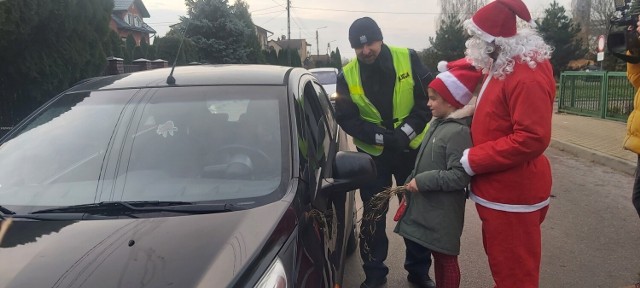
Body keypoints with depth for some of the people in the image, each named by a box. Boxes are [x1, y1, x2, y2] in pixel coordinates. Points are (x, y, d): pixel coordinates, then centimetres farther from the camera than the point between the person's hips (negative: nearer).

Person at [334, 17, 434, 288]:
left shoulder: (408, 59, -8)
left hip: (411, 148, 0)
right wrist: (381, 137, -22)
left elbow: (429, 98, -7)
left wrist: (407, 130, -20)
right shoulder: (347, 75, -6)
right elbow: (346, 118, -9)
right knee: (373, 215, 9)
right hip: (373, 153, 0)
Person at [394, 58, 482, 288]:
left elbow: (460, 176, -26)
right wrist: (412, 183, 12)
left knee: (446, 258, 6)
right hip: (427, 206, 9)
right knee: (437, 256, 21)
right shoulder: (438, 123, 7)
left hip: (444, 212, -9)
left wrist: (423, 182, -23)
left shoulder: (458, 131, -20)